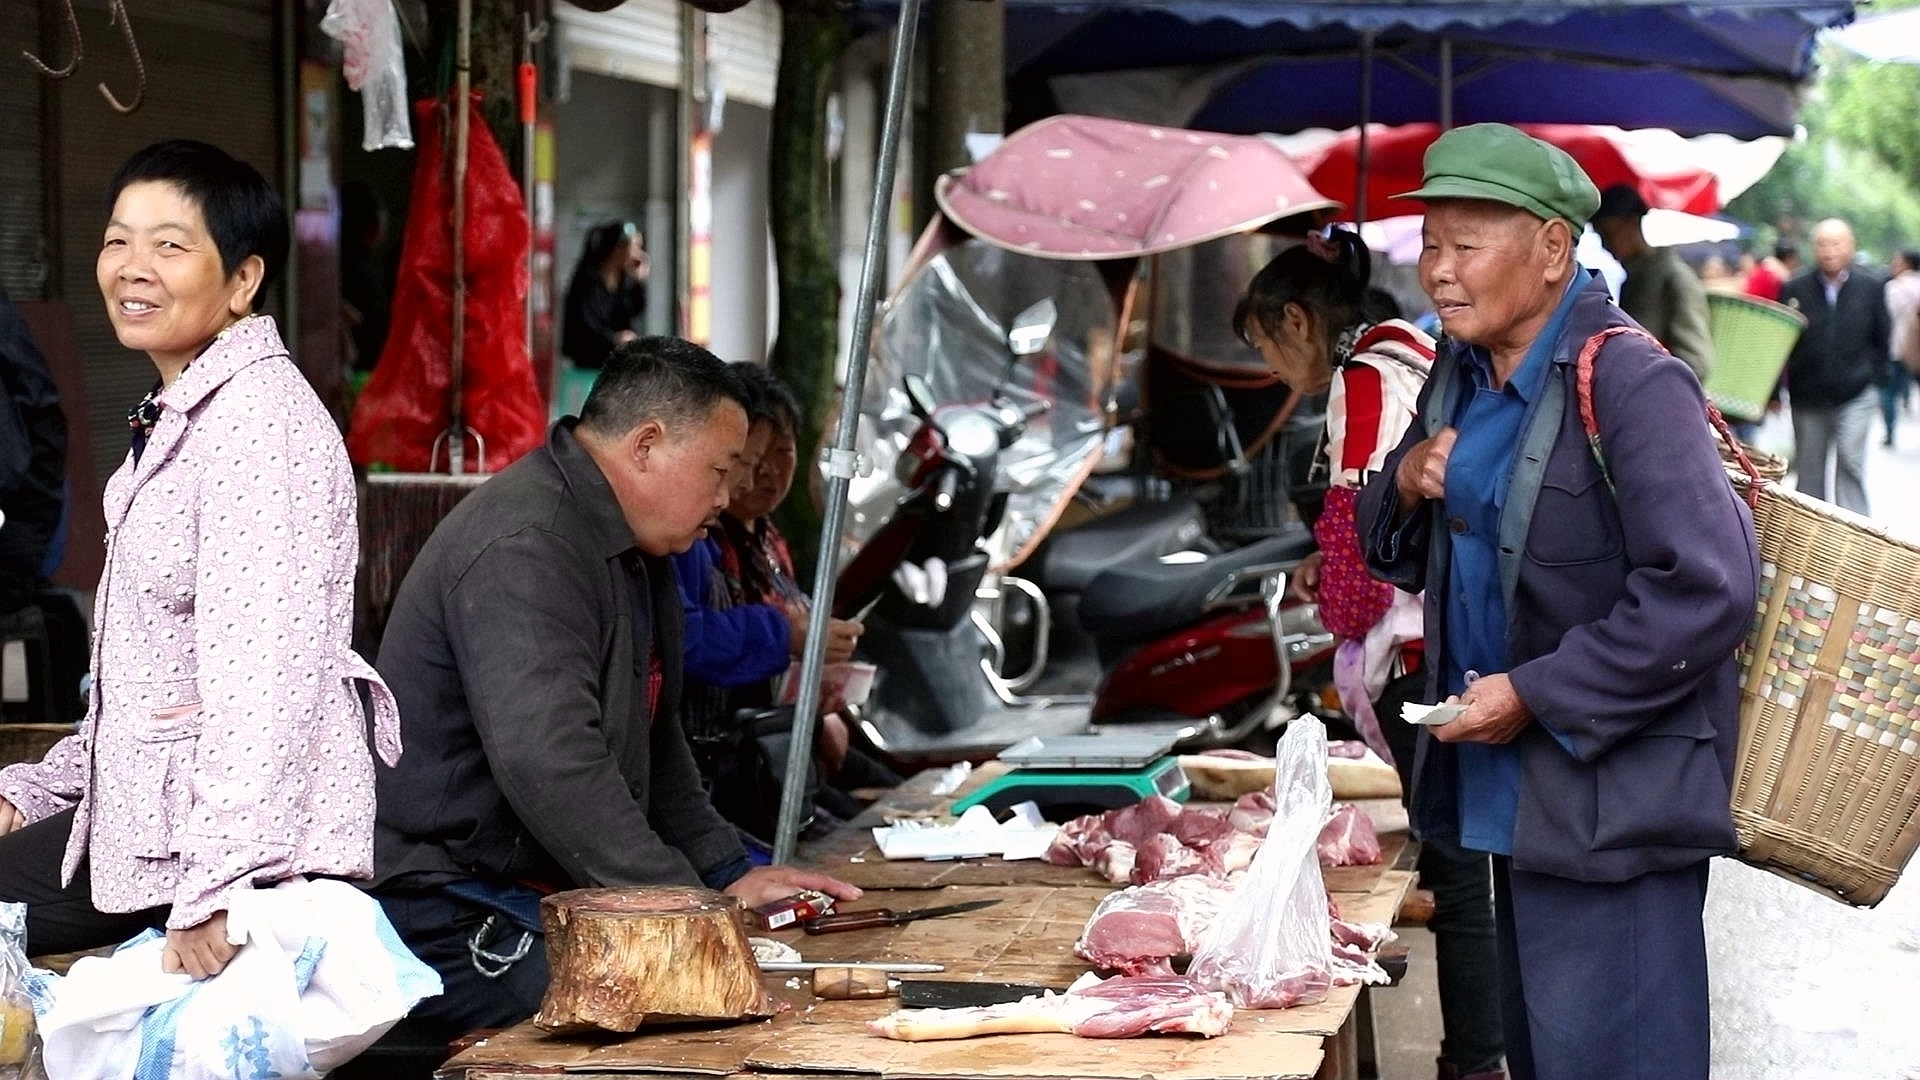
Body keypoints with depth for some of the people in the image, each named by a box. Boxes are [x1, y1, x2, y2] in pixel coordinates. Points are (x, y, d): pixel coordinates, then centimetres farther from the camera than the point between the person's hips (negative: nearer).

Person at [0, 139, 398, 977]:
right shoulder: (177, 420, 18)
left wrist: (213, 890, -28)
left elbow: (261, 672, -24)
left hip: (256, 835, -10)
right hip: (151, 811, 10)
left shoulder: (258, 417, -15)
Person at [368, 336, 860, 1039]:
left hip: (547, 897, 10)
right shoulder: (524, 548, -19)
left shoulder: (630, 550, 16)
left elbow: (653, 739, 27)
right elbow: (550, 767, -29)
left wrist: (729, 873, 15)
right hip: (453, 925, -10)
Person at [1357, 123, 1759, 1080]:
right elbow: (1400, 554, 19)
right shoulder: (1461, 377, 8)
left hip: (1610, 800, -8)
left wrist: (1534, 696, -21)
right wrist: (1406, 486, -4)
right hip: (1510, 786, 9)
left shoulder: (1631, 385, -19)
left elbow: (1706, 593, -25)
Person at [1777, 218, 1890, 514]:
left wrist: (1874, 376, 2)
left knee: (1850, 462, -9)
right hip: (1807, 397, 1)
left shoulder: (1871, 287, -1)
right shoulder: (1795, 290, -3)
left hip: (1855, 395, -1)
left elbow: (1883, 337, 7)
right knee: (1809, 469, 9)